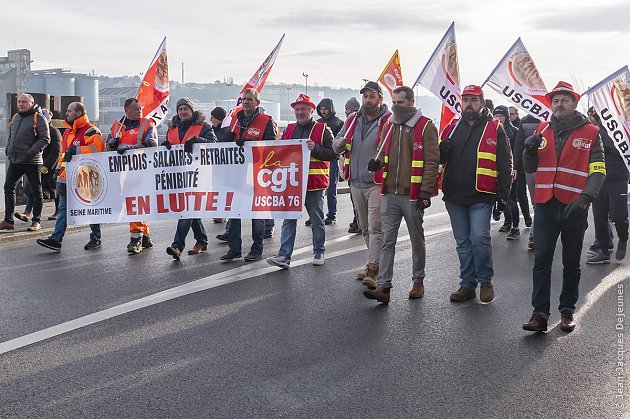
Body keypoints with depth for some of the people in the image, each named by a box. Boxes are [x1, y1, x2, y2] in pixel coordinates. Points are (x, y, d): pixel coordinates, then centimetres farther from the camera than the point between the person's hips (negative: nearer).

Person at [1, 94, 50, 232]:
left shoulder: (38, 118, -6)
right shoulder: (15, 118, 16)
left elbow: (45, 139, -12)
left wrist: (32, 152, -19)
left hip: (32, 162, -7)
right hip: (14, 161, 7)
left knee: (36, 191, 2)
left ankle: (36, 221, 9)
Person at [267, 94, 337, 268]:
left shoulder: (322, 129, -2)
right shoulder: (289, 129, 13)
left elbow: (333, 154, -9)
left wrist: (315, 148, -21)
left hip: (314, 183, -4)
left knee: (317, 220, 9)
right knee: (289, 219, 1)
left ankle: (319, 252, 24)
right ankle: (284, 255, 0)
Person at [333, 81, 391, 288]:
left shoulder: (388, 121, -7)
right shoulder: (353, 120, 13)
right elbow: (336, 144, 17)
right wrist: (339, 144, -6)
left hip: (377, 183, -7)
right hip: (356, 183, 7)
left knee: (376, 228, -9)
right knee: (365, 227, 15)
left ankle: (373, 269, -9)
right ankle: (374, 262, 28)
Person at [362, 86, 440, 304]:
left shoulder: (425, 126, -6)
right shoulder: (389, 126, 12)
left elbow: (431, 161, -9)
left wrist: (425, 192, -14)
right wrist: (378, 162, 1)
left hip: (413, 196, -5)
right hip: (390, 194, 5)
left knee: (417, 241, 11)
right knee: (387, 241, 0)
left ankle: (418, 281, 26)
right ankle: (384, 286, 0)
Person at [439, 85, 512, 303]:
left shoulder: (495, 128, 0)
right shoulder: (452, 127, 12)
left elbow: (505, 164, -1)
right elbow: (439, 158, 19)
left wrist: (503, 193, -6)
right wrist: (442, 151, -5)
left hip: (481, 197, -4)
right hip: (454, 196, 5)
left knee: (479, 238, -12)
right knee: (463, 242, 10)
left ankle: (485, 280, 10)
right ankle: (467, 284, 21)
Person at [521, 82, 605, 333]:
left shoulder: (590, 133, 0)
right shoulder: (543, 130, 9)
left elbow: (598, 171, -6)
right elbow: (530, 168, 14)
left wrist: (585, 197, -22)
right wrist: (530, 150, -7)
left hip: (574, 209, -2)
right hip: (545, 207, 2)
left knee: (571, 263, 10)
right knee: (541, 260, -3)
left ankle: (567, 310, 22)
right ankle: (540, 313, -1)